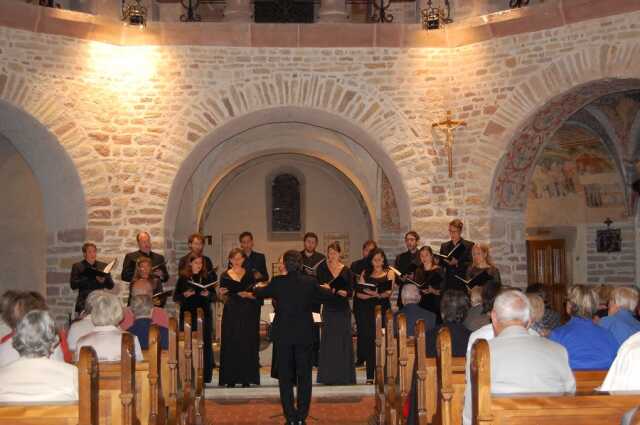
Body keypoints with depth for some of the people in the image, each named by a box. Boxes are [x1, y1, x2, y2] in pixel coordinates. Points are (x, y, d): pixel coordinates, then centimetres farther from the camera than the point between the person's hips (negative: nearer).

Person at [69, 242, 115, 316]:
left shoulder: (103, 266, 13)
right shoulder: (77, 266, 7)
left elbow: (111, 286, 10)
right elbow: (73, 285, -3)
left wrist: (104, 281, -11)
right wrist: (88, 279, -14)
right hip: (84, 304, -2)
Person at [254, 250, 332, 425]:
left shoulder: (277, 282, -9)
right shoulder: (310, 282, -8)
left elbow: (260, 293, 11)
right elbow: (327, 295, 9)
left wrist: (256, 287, 34)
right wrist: (325, 288, 32)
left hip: (283, 335, 0)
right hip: (304, 335, 1)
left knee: (285, 377, 9)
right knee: (304, 376, 10)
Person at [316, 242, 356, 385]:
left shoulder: (346, 270, 5)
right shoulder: (322, 268, 3)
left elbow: (351, 291, 2)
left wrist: (344, 292, -19)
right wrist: (324, 288, -24)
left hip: (343, 308, 1)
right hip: (329, 308, -1)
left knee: (344, 340, 1)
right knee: (328, 340, -2)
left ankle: (344, 375, 10)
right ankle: (328, 376, 4)